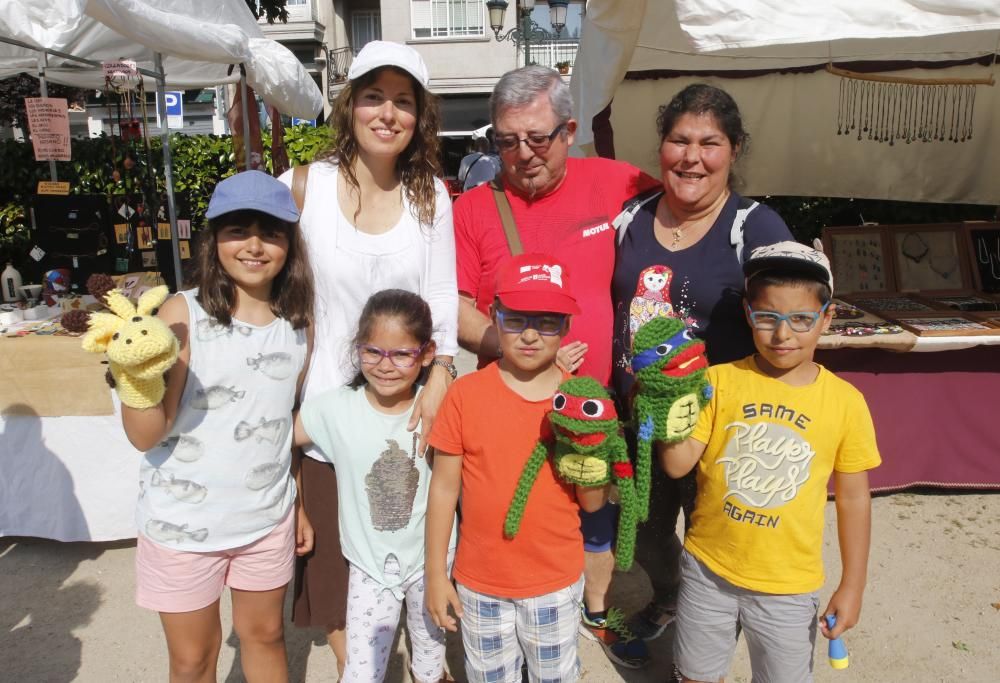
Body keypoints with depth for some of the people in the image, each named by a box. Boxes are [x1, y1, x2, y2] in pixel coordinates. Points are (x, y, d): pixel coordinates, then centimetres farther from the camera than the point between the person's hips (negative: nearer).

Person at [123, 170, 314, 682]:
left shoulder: (299, 323, -2)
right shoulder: (182, 315, -15)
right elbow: (146, 436, -17)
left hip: (268, 518, 3)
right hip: (183, 523, -3)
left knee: (265, 634, 22)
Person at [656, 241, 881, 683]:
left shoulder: (845, 401, -9)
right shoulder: (719, 381, -10)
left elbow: (853, 497, -1)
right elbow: (678, 465, -13)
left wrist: (852, 585, 1)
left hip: (788, 585, 0)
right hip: (707, 568, 1)